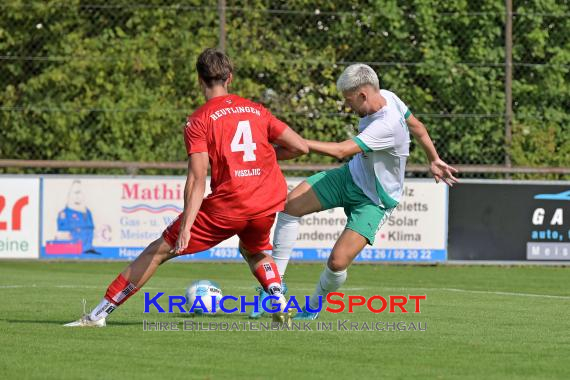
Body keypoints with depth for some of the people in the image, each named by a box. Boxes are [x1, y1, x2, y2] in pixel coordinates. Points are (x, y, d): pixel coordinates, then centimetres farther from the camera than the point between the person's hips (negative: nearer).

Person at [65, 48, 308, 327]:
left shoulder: (199, 120, -2)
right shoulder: (256, 110, 11)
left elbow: (197, 179, -13)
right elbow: (301, 147, 10)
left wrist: (185, 227, -20)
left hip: (227, 205, -4)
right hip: (270, 201, 4)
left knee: (158, 251, 5)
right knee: (253, 251, 36)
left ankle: (98, 315, 5)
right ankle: (280, 301, 9)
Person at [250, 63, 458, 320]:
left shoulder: (387, 126, -35)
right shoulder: (386, 97, -9)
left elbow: (341, 151, -37)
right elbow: (417, 127, 8)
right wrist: (433, 160, 22)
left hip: (374, 200, -8)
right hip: (351, 175, 8)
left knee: (337, 262, -18)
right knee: (291, 205, -10)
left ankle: (313, 307, 13)